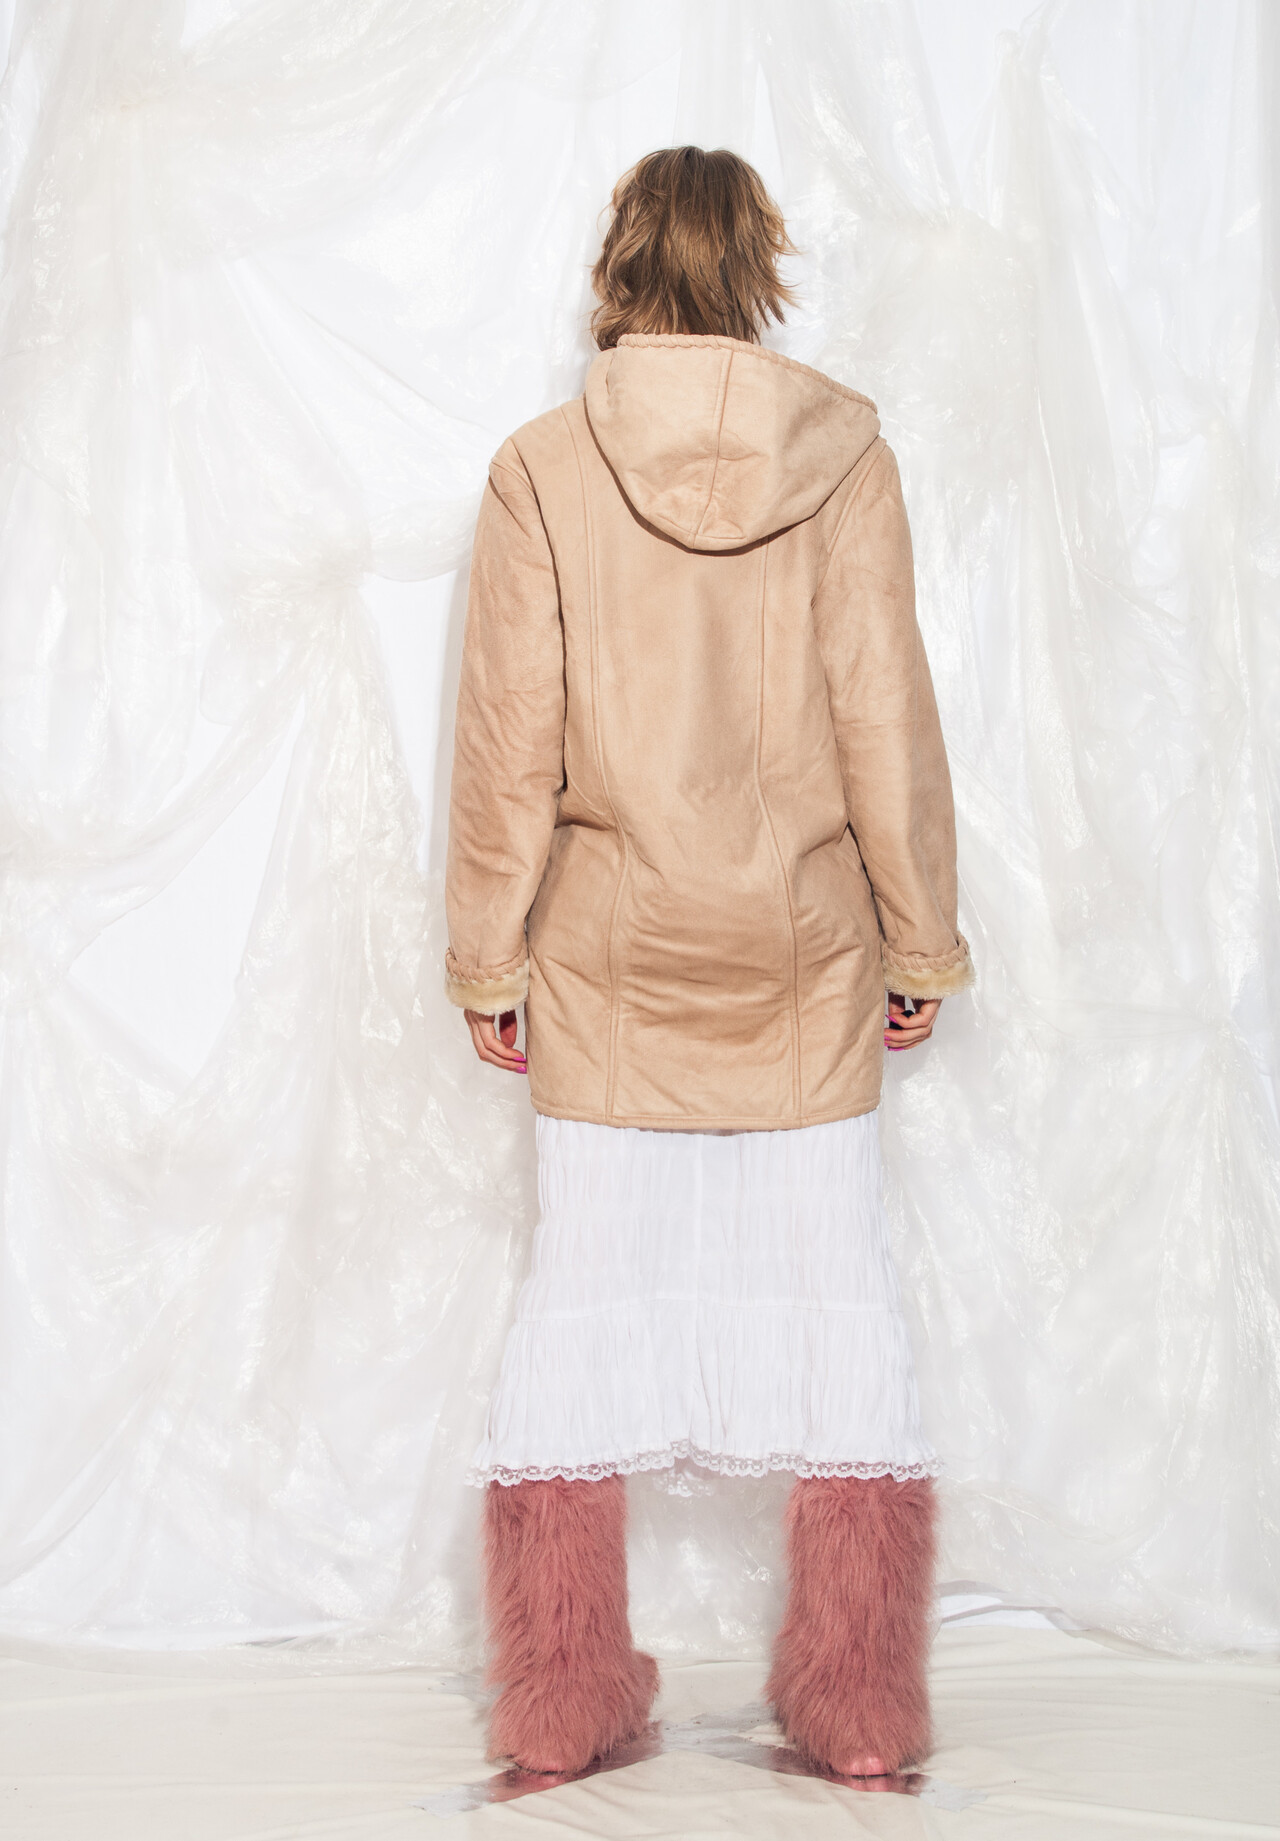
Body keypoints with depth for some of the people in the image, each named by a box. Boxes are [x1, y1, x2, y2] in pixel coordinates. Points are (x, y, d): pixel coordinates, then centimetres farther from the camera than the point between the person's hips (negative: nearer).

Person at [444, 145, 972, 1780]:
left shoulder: (543, 468, -5)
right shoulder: (844, 453, -4)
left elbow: (508, 745, -4)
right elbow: (888, 725, -2)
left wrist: (488, 962, 5)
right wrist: (921, 943, 6)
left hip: (607, 964, 0)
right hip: (805, 960, 0)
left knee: (586, 1279, 8)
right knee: (832, 1280, 7)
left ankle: (561, 1700, 14)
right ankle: (859, 1706, 13)